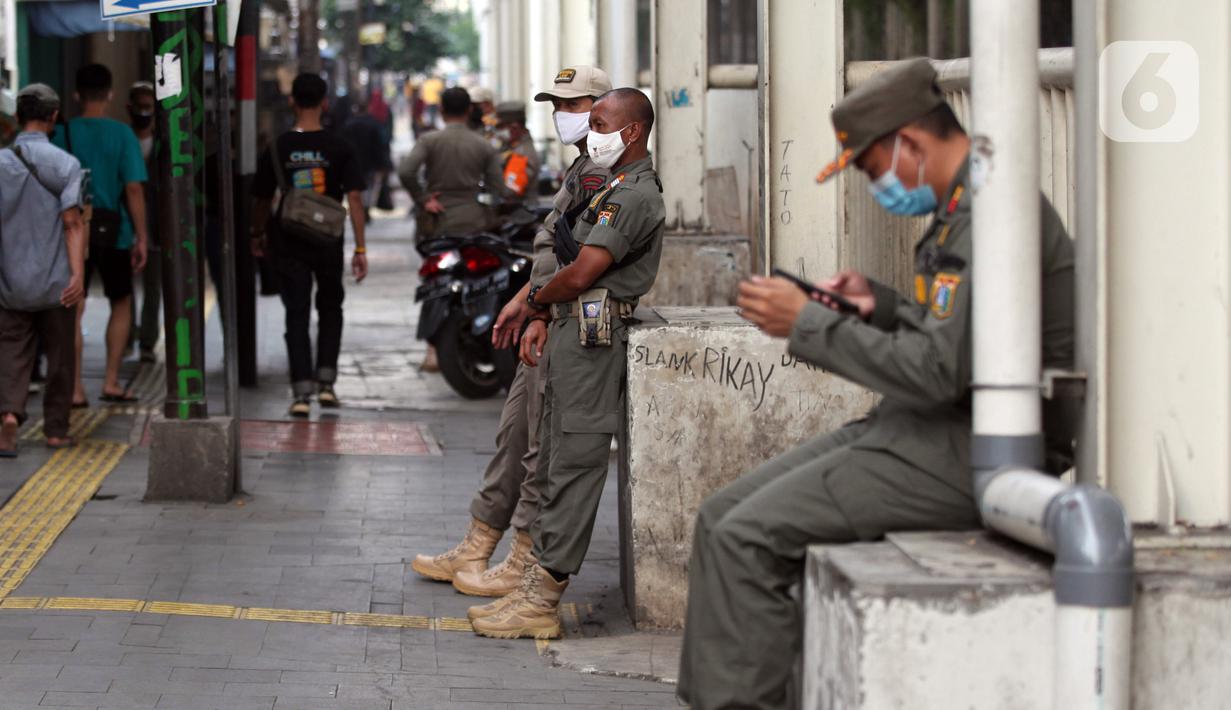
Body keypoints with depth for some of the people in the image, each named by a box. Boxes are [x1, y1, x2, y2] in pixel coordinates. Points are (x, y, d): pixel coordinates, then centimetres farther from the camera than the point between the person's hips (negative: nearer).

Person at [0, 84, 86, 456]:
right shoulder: (66, 164, -6)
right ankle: (56, 429, 20)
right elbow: (73, 222, -14)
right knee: (59, 356, 13)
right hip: (55, 280, -1)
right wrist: (78, 274, -19)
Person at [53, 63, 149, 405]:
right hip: (113, 233, -1)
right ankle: (111, 382, 14)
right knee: (121, 303, 17)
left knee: (73, 310, 6)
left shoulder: (63, 134, -1)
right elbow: (134, 189, -9)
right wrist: (141, 237, -3)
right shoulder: (122, 134, -5)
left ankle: (75, 388, 2)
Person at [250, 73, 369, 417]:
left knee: (296, 315, 2)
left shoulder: (278, 148, -3)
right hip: (328, 243, 0)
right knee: (330, 309, 19)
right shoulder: (338, 148, -5)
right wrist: (360, 249, -6)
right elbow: (354, 197, -8)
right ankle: (325, 382, 15)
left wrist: (257, 236, 21)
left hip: (289, 243, 0)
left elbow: (262, 198, 3)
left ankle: (301, 392, -5)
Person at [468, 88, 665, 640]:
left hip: (594, 336, -11)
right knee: (554, 464, 11)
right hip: (577, 331, 11)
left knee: (573, 466, -9)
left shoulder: (635, 195, -14)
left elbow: (581, 275, -19)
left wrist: (537, 299, -1)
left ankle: (541, 603, -9)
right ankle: (535, 588, 14)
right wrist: (543, 319, 11)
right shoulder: (617, 189, 20)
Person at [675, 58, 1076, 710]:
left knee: (749, 538, -18)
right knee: (723, 518, 3)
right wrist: (879, 304, 10)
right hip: (922, 431, 11)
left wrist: (807, 324, -16)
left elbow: (938, 372, -24)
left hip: (962, 454, -11)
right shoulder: (961, 208, 15)